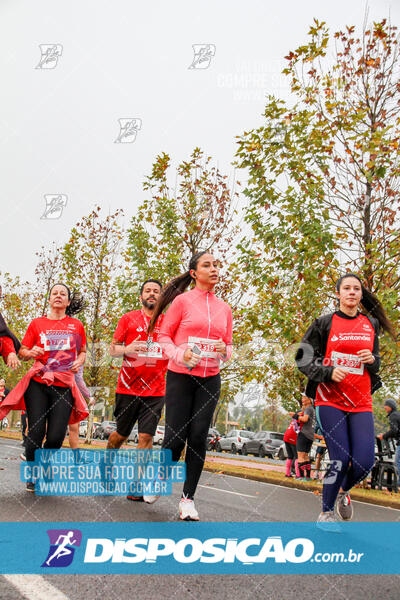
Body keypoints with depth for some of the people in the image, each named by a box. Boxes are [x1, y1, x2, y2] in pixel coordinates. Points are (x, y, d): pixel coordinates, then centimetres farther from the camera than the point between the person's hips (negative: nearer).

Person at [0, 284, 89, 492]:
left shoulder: (76, 325, 11)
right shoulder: (37, 323, 10)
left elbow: (83, 351, 22)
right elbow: (22, 352, 13)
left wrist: (79, 362, 1)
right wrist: (30, 353, -10)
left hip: (64, 385, 0)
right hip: (38, 383, 0)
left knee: (56, 437, -8)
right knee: (35, 432, -6)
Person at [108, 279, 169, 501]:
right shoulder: (129, 319, 4)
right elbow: (113, 349, 4)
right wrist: (127, 349, -17)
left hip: (156, 390, 1)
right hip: (128, 388, -1)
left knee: (146, 436, -5)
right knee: (122, 434, 11)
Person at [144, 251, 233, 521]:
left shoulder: (224, 308, 10)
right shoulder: (182, 301, -2)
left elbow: (229, 345, 17)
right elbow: (164, 336, 0)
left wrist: (224, 351, -5)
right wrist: (180, 354, -17)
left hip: (210, 380, 3)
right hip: (180, 376, -3)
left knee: (198, 437, -1)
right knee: (176, 437, -3)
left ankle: (188, 498, 12)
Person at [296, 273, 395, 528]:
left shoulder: (371, 324, 12)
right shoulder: (325, 323, 1)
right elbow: (303, 358, 1)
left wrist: (372, 360, -3)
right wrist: (328, 372, -15)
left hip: (361, 402, 3)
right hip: (330, 400, -3)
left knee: (365, 462, -6)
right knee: (340, 461, -9)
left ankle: (344, 491, 28)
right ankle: (326, 512, 15)